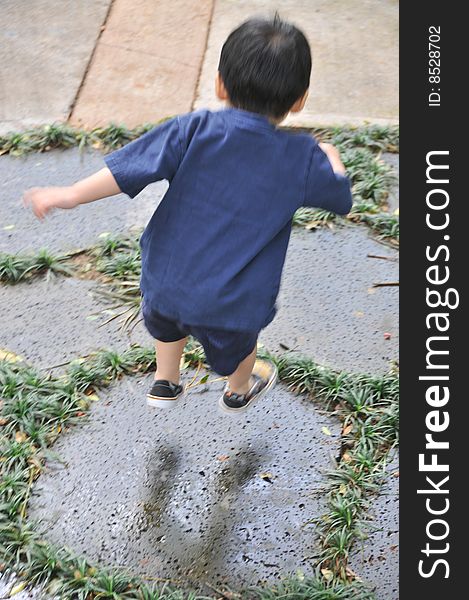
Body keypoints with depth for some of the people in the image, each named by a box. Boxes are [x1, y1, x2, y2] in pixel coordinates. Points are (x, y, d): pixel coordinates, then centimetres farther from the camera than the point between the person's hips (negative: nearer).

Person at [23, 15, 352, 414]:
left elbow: (133, 166, -19)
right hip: (231, 305, -1)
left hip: (166, 279, 1)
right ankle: (239, 392, 62)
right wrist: (331, 157, 24)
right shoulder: (303, 160, -13)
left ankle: (166, 383, 57)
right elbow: (341, 197, 4)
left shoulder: (195, 130, -14)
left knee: (167, 320, 37)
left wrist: (72, 195, -12)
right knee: (237, 345, 33)